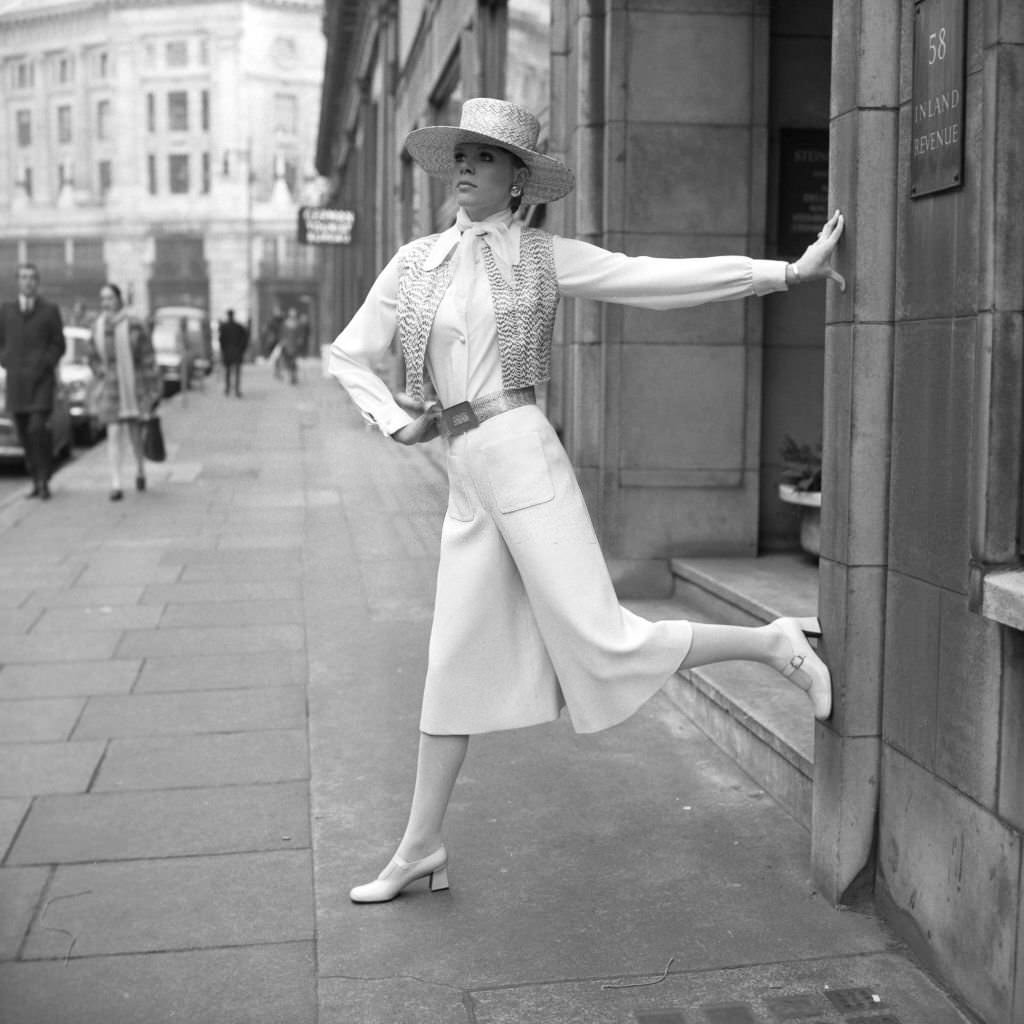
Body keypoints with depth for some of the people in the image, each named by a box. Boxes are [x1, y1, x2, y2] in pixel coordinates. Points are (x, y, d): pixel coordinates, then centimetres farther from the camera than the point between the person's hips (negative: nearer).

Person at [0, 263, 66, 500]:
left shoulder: (50, 310, 4)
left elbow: (59, 345, 4)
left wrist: (43, 367, -9)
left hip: (42, 379, -3)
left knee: (38, 429, -17)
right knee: (24, 434, 3)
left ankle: (44, 480, -6)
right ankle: (37, 481, 14)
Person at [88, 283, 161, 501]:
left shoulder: (135, 327, -12)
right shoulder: (98, 328, 0)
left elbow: (148, 360, -8)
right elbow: (94, 358, 16)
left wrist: (154, 391, -8)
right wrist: (103, 378, 6)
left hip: (136, 388, -2)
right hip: (111, 390, 2)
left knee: (135, 434, 11)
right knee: (114, 434, -9)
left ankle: (140, 470, 39)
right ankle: (116, 485, -11)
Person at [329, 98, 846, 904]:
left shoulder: (545, 257, 1)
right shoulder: (416, 263, 11)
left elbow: (665, 278, -3)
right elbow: (349, 354, 18)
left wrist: (787, 271, -7)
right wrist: (399, 425, 5)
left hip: (521, 458, -5)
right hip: (467, 479, 5)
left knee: (602, 645, -8)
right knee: (454, 665, 11)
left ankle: (772, 644, 11)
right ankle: (420, 850, 22)